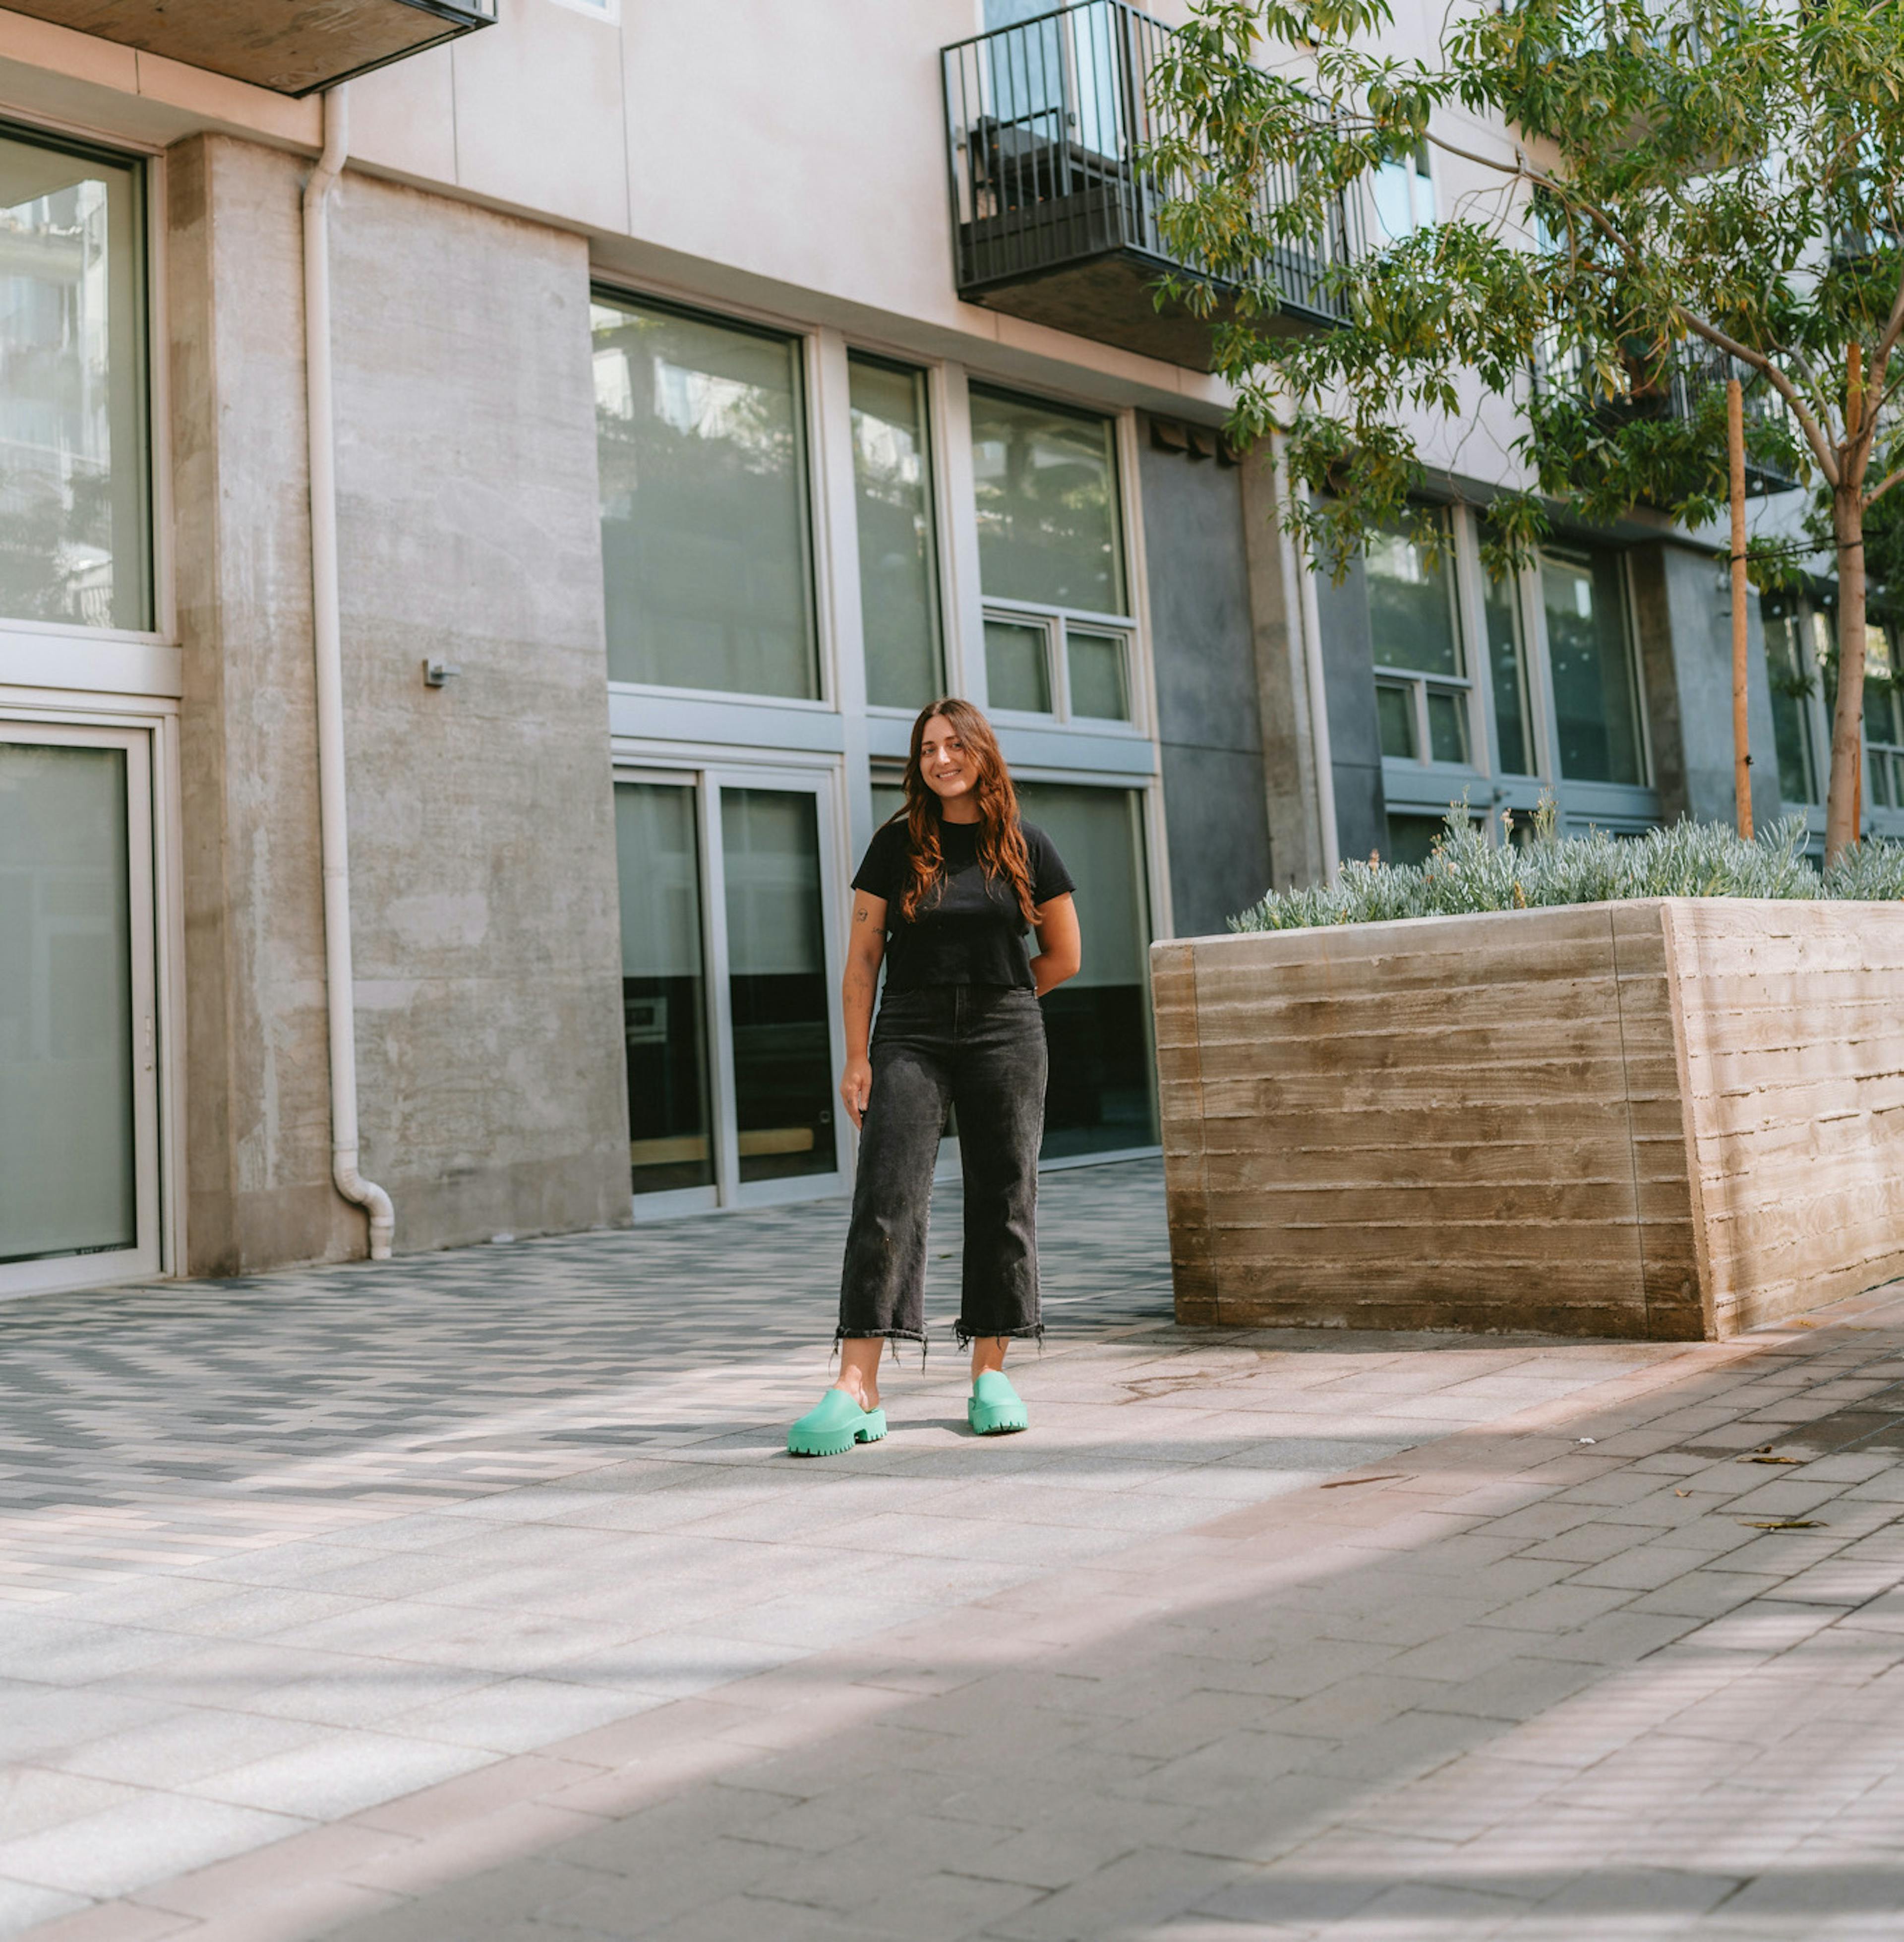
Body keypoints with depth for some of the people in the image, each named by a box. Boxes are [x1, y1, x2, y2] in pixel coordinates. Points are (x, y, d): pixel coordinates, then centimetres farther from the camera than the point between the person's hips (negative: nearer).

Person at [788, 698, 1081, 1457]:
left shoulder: (1026, 847, 4)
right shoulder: (897, 845, 3)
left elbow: (1063, 956, 11)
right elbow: (862, 960, 2)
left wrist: (992, 997, 9)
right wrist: (857, 1056, -5)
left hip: (1006, 1037, 1)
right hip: (910, 1037, -1)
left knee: (1002, 1198, 3)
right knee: (886, 1198, -10)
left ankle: (991, 1375, 16)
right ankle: (857, 1393, -13)